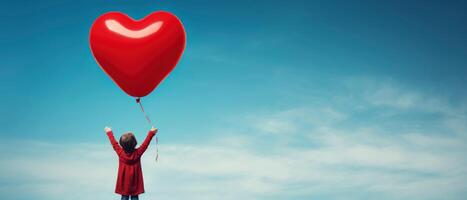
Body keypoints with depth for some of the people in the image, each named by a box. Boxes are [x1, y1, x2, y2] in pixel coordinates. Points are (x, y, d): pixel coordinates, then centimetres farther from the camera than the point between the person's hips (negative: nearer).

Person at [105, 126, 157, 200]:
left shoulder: (120, 152, -10)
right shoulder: (137, 153, -12)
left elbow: (114, 143, 2)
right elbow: (145, 144, -7)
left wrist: (109, 132, 16)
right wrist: (151, 133, -1)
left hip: (124, 182, 1)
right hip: (135, 182, -1)